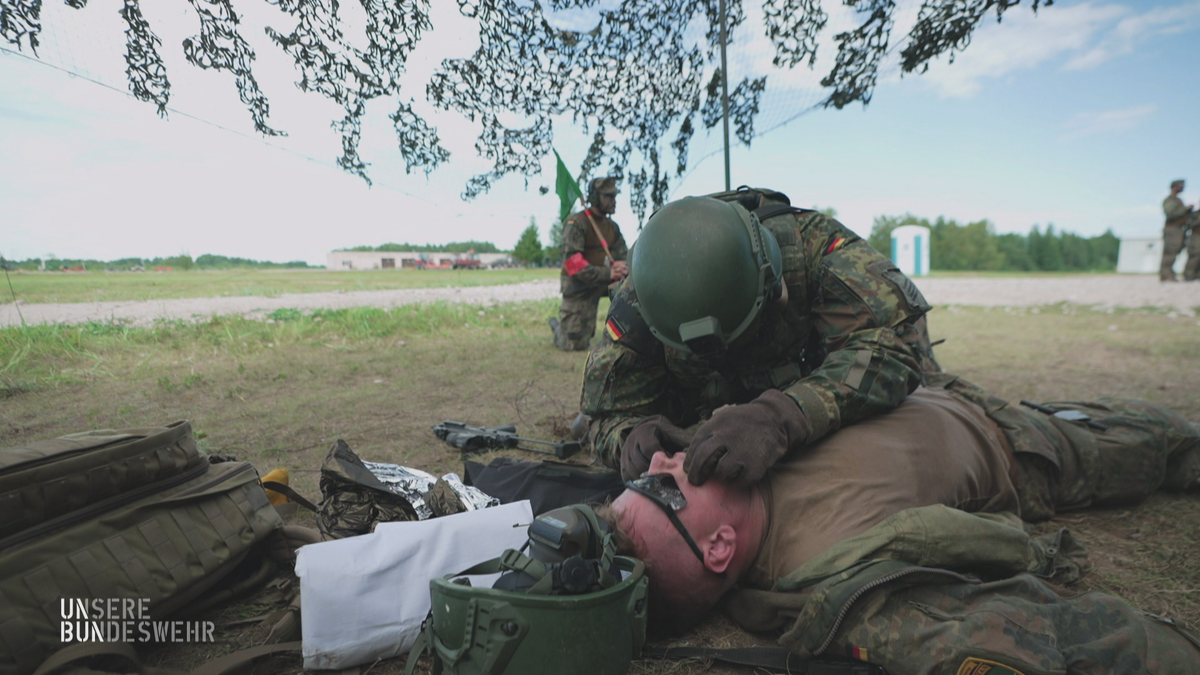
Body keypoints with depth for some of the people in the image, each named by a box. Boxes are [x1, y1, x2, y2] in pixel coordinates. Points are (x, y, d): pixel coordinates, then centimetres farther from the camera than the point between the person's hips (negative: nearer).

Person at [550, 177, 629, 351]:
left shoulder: (612, 226, 6)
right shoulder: (576, 223, -15)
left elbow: (624, 256, 4)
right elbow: (572, 263, -24)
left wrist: (622, 267, -23)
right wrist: (607, 274, -34)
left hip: (602, 282, 6)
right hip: (578, 285, -6)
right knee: (576, 344, -7)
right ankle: (558, 326, 28)